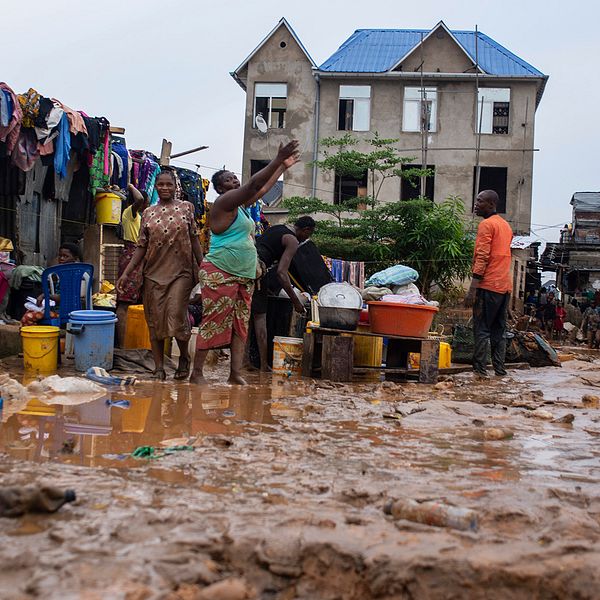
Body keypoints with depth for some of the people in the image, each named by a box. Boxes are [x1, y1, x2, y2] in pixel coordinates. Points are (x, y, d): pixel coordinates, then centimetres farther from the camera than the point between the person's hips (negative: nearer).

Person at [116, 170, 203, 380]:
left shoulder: (185, 208, 7)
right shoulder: (148, 213, 10)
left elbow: (194, 240, 8)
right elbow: (141, 246, 10)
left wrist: (202, 267, 2)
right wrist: (126, 273, 2)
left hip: (181, 272, -2)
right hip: (154, 273, 3)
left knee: (176, 315, -14)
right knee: (155, 320, 1)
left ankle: (184, 357, 11)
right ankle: (159, 367, 9)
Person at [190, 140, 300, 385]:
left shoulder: (241, 204, 18)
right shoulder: (224, 201, -9)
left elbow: (263, 189, 30)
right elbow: (253, 185, -19)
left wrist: (283, 167, 32)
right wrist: (278, 160, -20)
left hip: (244, 276, 9)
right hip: (220, 274, -9)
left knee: (241, 324, 5)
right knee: (213, 323, -8)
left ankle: (235, 374, 6)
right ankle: (197, 373, -4)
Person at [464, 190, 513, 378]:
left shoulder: (486, 224, -8)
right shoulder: (506, 225, 20)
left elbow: (482, 258, -15)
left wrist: (472, 289, -18)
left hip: (489, 285, -8)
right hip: (505, 285, 8)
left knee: (482, 329, -7)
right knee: (499, 330, 11)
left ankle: (480, 369, -9)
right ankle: (499, 369, 11)